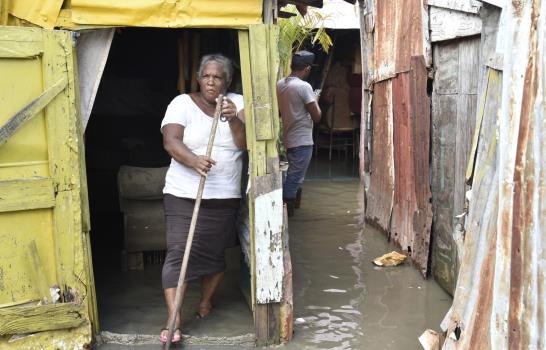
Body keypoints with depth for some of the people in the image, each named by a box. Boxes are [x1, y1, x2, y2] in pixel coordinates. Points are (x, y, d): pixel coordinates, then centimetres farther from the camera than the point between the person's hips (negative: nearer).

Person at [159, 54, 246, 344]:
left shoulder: (238, 103, 5)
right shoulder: (182, 103, -2)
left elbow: (245, 143, -6)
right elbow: (171, 141, -15)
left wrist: (233, 119, -25)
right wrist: (194, 160, -34)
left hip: (224, 197, 3)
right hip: (184, 195, -2)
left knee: (215, 253, 12)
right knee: (179, 253, -10)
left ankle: (206, 300, 36)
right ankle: (173, 320, -8)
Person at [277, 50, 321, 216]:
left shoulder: (280, 84, 6)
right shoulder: (304, 86, -15)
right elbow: (317, 117, -12)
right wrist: (315, 101, 5)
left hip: (288, 140, 8)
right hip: (302, 141, -8)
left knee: (291, 177, 17)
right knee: (294, 179, -4)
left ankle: (287, 208, 21)